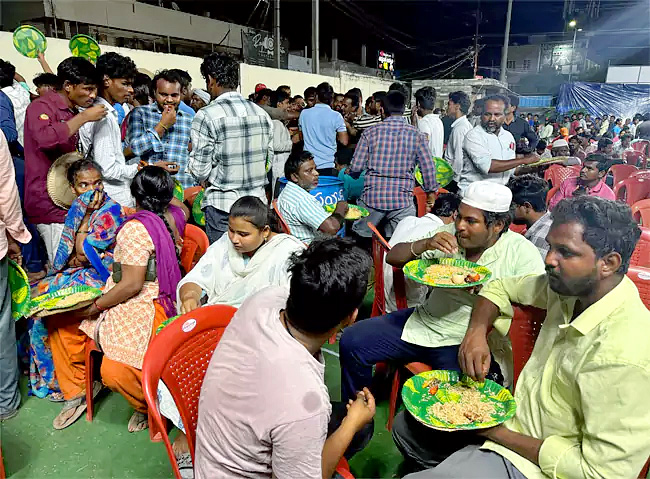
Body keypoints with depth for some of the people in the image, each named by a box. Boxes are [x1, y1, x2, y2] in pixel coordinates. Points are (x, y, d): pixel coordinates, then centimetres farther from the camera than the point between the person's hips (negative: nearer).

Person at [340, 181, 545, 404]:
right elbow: (393, 257, 4)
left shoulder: (521, 251, -7)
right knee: (351, 341, -4)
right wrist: (425, 244, -16)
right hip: (423, 321, 5)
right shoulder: (450, 234, 3)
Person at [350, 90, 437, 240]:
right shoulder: (417, 135, -1)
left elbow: (356, 167, -2)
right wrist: (431, 192, 19)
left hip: (372, 198, 0)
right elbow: (428, 167, 3)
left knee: (361, 240, 16)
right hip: (403, 200, 0)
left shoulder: (370, 133, -3)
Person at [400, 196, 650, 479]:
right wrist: (476, 331, -11)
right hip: (512, 419, 7)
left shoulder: (624, 356, -31)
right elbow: (501, 288, 8)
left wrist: (500, 433, -19)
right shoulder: (572, 285, -9)